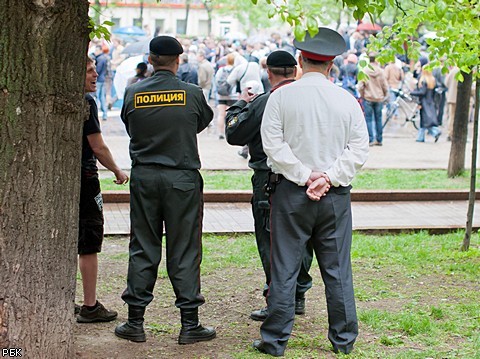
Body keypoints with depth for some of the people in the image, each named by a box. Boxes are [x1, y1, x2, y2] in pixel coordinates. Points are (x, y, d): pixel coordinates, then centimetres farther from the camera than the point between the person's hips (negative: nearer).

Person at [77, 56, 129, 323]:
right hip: (83, 177, -8)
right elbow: (98, 147, -14)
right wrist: (118, 172, 0)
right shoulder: (85, 101, -14)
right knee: (88, 245, -1)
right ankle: (90, 307, 3)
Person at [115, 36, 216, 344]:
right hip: (183, 177, -2)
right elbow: (204, 122, 9)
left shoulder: (133, 93, -3)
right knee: (184, 250, 4)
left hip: (144, 176, 2)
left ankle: (135, 321, 13)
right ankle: (190, 324, 8)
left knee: (143, 249, 9)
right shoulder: (192, 94, -7)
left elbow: (129, 127, 9)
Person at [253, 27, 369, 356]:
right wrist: (328, 178, -8)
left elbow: (273, 143, -9)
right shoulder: (347, 100, 0)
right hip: (336, 195, 2)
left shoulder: (282, 96, -4)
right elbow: (359, 148, -4)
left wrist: (305, 177, -9)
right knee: (338, 269, 9)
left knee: (284, 268, 4)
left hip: (291, 193, -1)